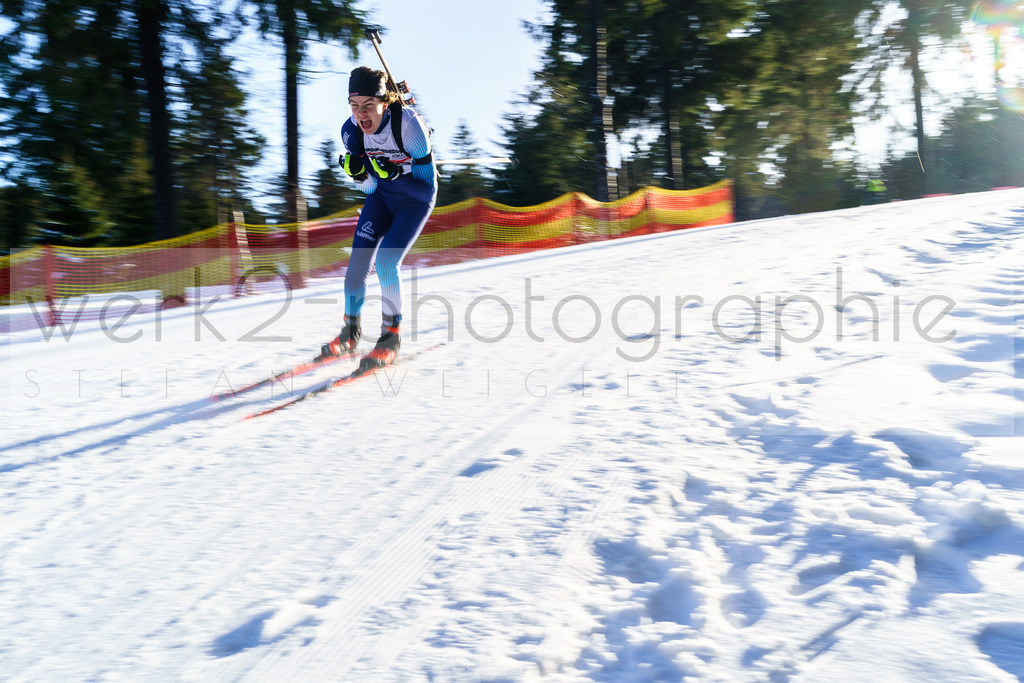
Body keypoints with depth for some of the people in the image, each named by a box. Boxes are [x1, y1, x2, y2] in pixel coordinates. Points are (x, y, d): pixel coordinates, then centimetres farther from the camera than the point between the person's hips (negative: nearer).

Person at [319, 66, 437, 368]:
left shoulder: (409, 125, -30)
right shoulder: (351, 130, -16)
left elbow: (427, 186, -25)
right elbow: (371, 187, -8)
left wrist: (395, 174, -41)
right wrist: (359, 173, -29)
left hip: (416, 198, -4)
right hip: (381, 196, 5)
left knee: (386, 261, -20)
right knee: (358, 260, -6)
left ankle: (391, 335, -2)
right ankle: (351, 331, 14)